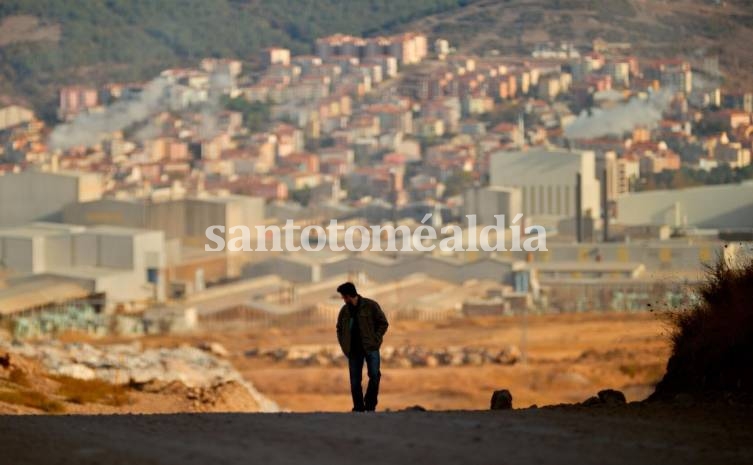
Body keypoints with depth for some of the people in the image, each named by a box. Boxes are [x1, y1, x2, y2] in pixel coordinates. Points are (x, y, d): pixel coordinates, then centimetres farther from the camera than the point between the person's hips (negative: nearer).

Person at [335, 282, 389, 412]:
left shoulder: (370, 306, -3)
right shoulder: (345, 311, 9)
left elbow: (383, 323, 0)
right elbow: (339, 329, 22)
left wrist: (375, 340, -9)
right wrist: (344, 346, 8)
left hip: (370, 347, -4)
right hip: (354, 350, 4)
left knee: (374, 375, -15)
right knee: (355, 381, 0)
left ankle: (370, 404, -2)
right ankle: (359, 408, 6)